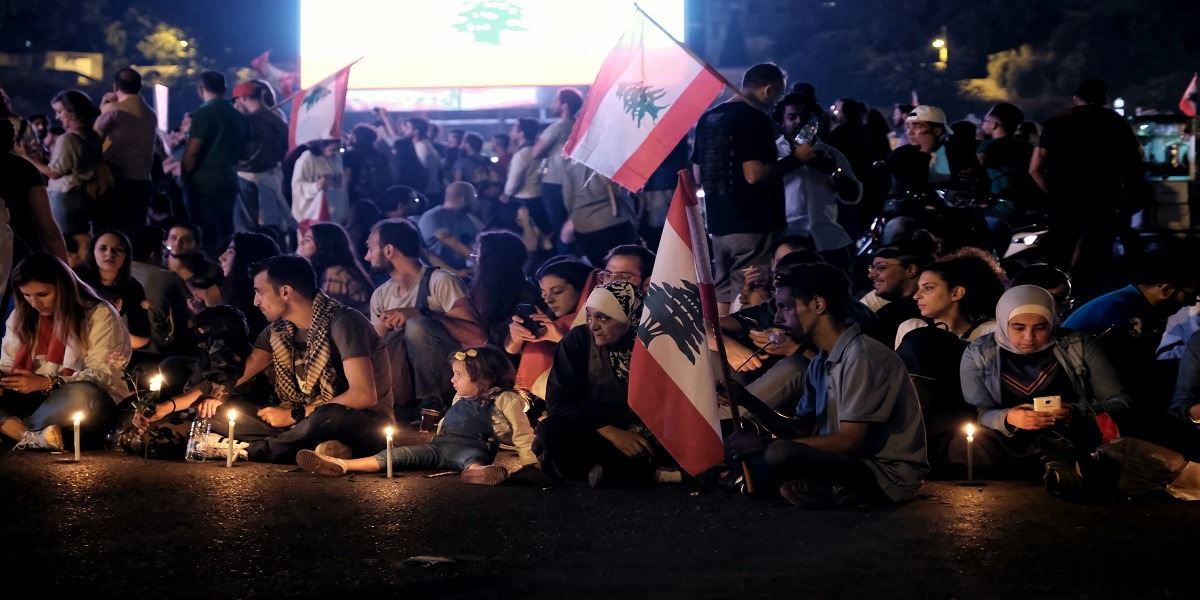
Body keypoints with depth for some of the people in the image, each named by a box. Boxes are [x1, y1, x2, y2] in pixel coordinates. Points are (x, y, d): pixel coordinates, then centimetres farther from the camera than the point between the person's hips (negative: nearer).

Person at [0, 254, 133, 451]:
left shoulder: (99, 315, -4)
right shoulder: (20, 317, 15)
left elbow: (103, 375, -12)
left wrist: (47, 383, -25)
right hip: (33, 400, 5)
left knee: (84, 394, -41)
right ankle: (30, 436, -42)